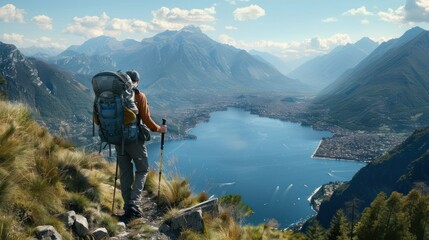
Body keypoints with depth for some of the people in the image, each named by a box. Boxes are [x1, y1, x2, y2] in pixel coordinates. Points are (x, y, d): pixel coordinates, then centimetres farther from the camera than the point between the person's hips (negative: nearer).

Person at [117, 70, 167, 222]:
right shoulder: (139, 96, -8)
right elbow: (146, 119, -10)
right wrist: (158, 129, 6)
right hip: (134, 139, -4)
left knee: (125, 174, 11)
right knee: (142, 170, 9)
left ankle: (128, 209, 16)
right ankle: (134, 204, -6)